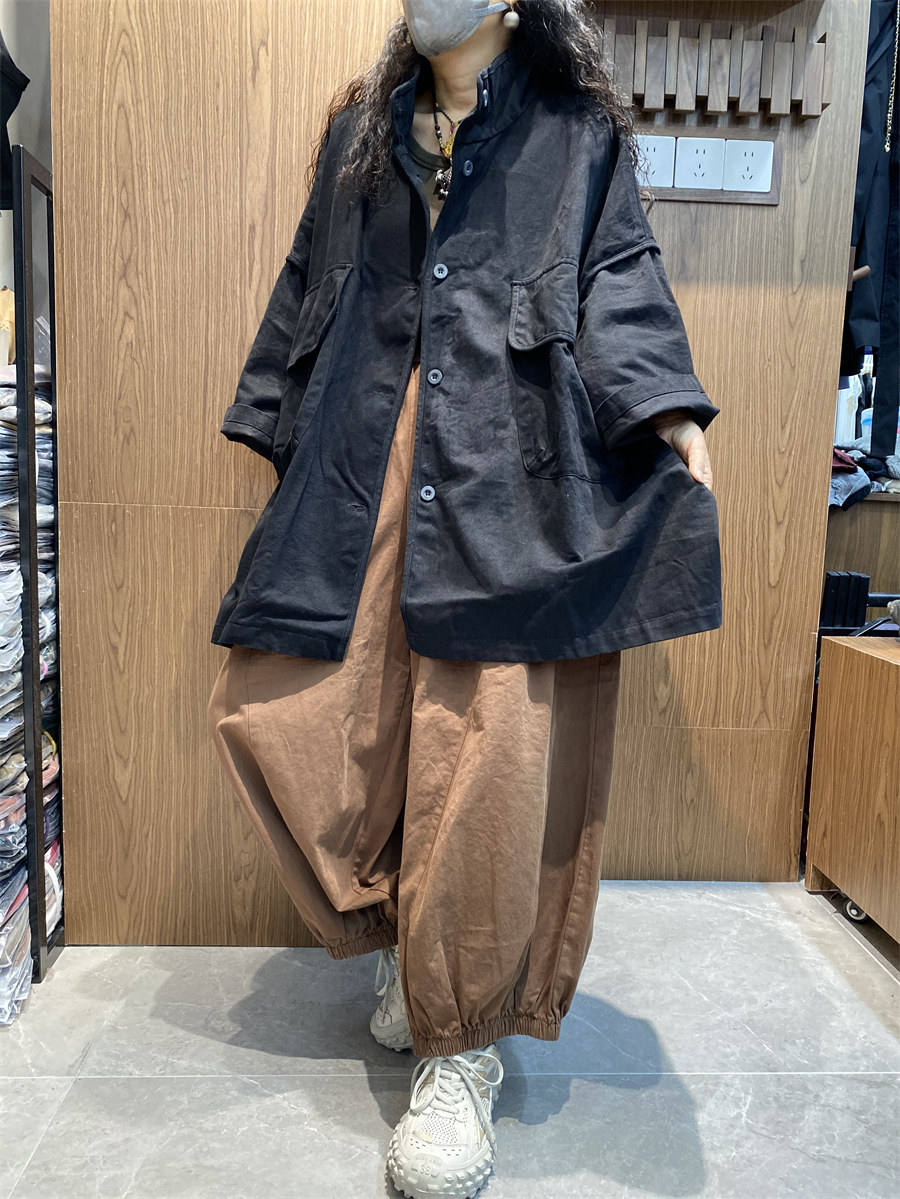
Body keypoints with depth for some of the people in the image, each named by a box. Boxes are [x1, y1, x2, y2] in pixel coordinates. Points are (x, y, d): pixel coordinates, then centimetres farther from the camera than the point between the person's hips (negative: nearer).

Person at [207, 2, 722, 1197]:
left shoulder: (577, 132, 15)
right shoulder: (361, 130, 25)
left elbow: (620, 275, 5)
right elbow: (307, 286, 24)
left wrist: (665, 405, -12)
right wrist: (273, 425, 19)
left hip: (511, 469, -4)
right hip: (361, 462, 5)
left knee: (490, 740, -13)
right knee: (276, 705, -4)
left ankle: (464, 1044, 5)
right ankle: (406, 929, 19)